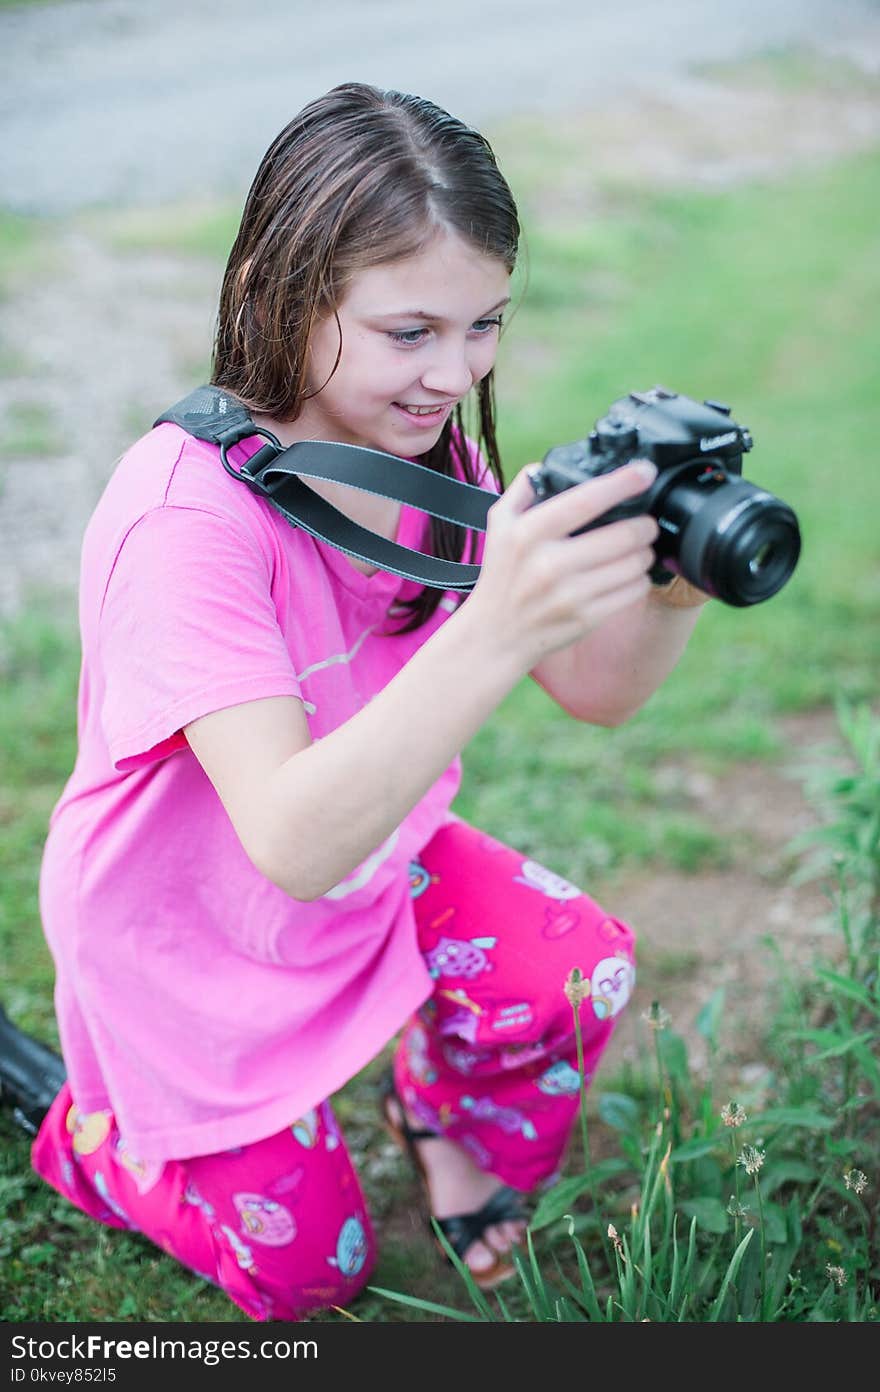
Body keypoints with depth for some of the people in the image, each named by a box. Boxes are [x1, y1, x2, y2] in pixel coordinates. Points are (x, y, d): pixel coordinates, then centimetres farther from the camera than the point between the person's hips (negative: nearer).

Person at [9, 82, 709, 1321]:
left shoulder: (435, 451, -13)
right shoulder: (186, 512, -35)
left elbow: (597, 693, -11)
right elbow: (293, 844, -44)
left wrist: (671, 588, -34)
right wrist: (496, 628, -56)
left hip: (370, 848, 5)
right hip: (190, 929, -5)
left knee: (583, 972, -17)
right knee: (308, 1267, 5)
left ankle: (448, 1120, 16)